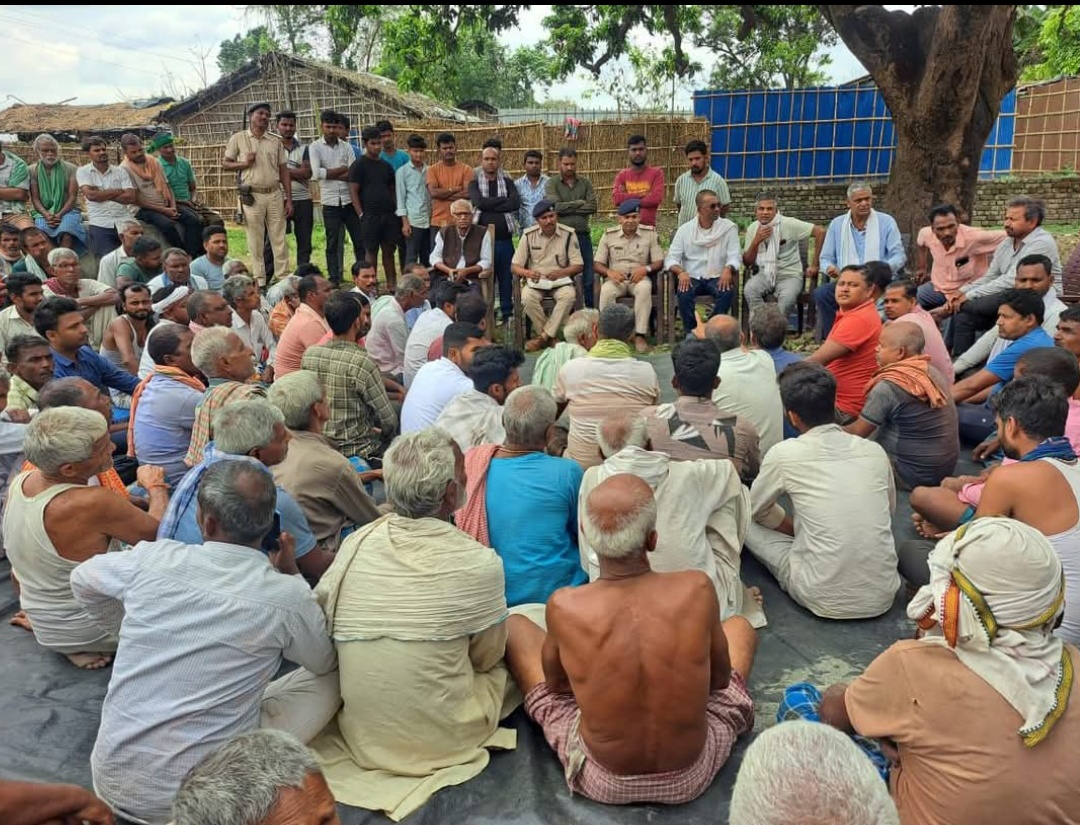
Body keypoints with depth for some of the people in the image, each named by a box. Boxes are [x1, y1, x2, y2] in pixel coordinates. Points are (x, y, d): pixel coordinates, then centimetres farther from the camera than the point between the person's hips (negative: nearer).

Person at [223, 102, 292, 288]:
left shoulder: (275, 141, 12)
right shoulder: (238, 138, 4)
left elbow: (283, 171, 10)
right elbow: (225, 164, 7)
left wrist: (289, 199, 4)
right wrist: (244, 163, -12)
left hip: (275, 195, 2)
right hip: (252, 196, -2)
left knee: (279, 240, 3)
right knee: (255, 242, 1)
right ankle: (259, 282, 6)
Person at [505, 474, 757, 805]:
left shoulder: (564, 607, -26)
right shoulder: (698, 590, -25)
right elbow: (722, 678, -4)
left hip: (602, 783, 0)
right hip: (691, 777, 1)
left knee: (514, 626, 17)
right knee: (740, 627, 23)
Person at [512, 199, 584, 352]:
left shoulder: (568, 234, -1)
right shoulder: (528, 235, 0)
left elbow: (578, 266, 0)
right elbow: (514, 266, 1)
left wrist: (560, 272, -21)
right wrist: (527, 273, -23)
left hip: (560, 281, 0)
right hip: (535, 281, 0)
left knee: (569, 295, -34)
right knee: (528, 298, -33)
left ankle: (544, 336, -25)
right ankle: (549, 337, -19)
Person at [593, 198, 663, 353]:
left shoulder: (650, 233, 6)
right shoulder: (609, 235, 7)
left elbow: (659, 262, 3)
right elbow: (597, 264, 5)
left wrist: (646, 269, -19)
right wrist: (609, 272, -18)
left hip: (639, 277, 0)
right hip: (615, 278, 1)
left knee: (644, 288, -36)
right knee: (606, 291, -34)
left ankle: (640, 335, -33)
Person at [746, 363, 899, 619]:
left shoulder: (784, 453, -8)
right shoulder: (875, 450, 3)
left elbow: (756, 509, 9)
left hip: (825, 600, -5)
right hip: (883, 595, 5)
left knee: (748, 522, 12)